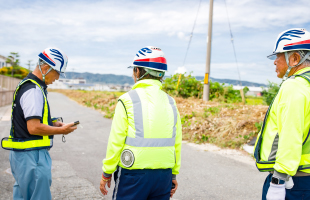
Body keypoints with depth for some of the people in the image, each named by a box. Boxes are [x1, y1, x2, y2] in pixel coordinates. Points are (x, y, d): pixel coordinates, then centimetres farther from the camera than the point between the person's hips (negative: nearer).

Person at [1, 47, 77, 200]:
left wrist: (52, 124, 10)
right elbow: (33, 128, -24)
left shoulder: (27, 85, 13)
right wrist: (61, 130, -12)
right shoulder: (33, 90, -19)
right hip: (32, 156, -11)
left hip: (21, 154, 11)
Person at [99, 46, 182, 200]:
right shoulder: (170, 102, 5)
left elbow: (116, 141, -8)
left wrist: (107, 172, 3)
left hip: (133, 174, -4)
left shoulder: (127, 100, -9)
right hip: (163, 175, 5)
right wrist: (174, 174, 16)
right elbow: (176, 143, 7)